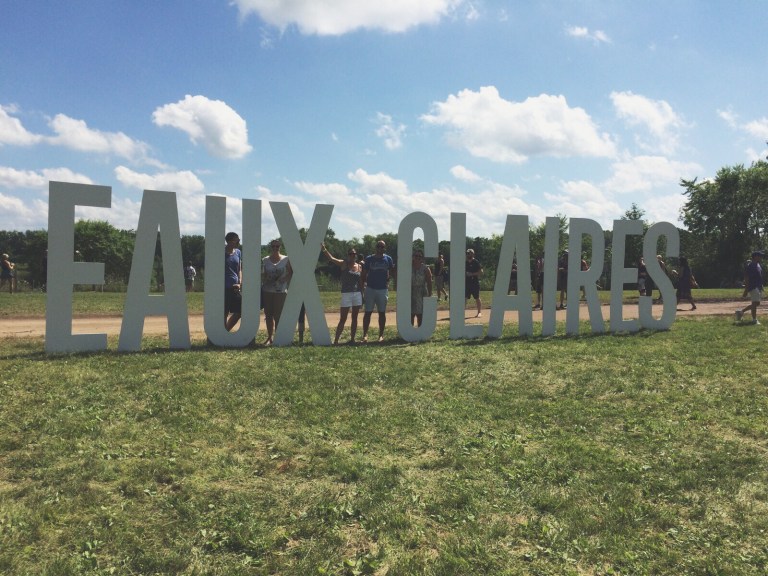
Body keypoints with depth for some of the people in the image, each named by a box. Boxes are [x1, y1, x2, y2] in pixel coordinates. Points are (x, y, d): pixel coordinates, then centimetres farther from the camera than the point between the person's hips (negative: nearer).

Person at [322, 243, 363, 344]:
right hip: (346, 294, -3)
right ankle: (335, 340, 1)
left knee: (354, 318, 8)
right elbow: (331, 258, -17)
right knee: (342, 319, -3)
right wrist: (324, 249, -33)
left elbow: (361, 282, 11)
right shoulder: (344, 264, 0)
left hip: (357, 294, 3)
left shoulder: (359, 266, 9)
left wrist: (362, 296, 9)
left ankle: (352, 339, 15)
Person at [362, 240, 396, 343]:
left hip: (383, 289, 1)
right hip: (370, 289, -1)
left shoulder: (388, 259, 4)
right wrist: (363, 283, -8)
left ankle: (381, 335, 14)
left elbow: (392, 273, 7)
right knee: (368, 312, 0)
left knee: (382, 312, 7)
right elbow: (364, 273, 3)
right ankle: (365, 334, 5)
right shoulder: (369, 259, 0)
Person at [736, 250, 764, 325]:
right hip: (753, 288, -10)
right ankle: (754, 320, 2)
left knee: (756, 303, 12)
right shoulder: (750, 266, -16)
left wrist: (761, 287, 21)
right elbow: (746, 278, -18)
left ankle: (741, 311, 22)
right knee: (755, 303, -6)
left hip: (758, 287, 10)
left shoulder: (758, 265, 14)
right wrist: (746, 290, -20)